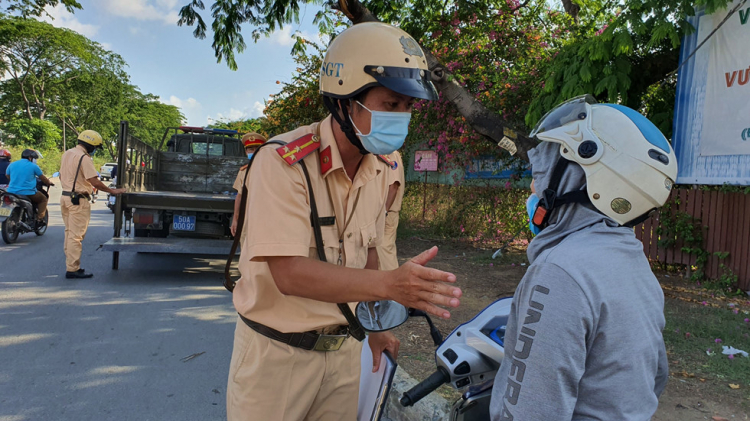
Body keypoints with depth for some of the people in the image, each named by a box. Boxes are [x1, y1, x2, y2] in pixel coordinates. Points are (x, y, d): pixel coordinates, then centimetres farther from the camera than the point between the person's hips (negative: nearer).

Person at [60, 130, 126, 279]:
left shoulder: (67, 154, 13)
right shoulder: (84, 158, -17)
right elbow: (95, 182, -21)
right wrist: (112, 191, -11)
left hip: (65, 196, 10)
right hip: (78, 200, -10)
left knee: (69, 233, 16)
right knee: (76, 236, -5)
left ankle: (71, 265, 23)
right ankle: (72, 270, -2)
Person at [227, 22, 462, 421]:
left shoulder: (377, 170, 1)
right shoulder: (283, 163, -23)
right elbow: (290, 273, -29)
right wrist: (389, 285, -40)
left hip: (344, 348, 6)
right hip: (277, 353, -6)